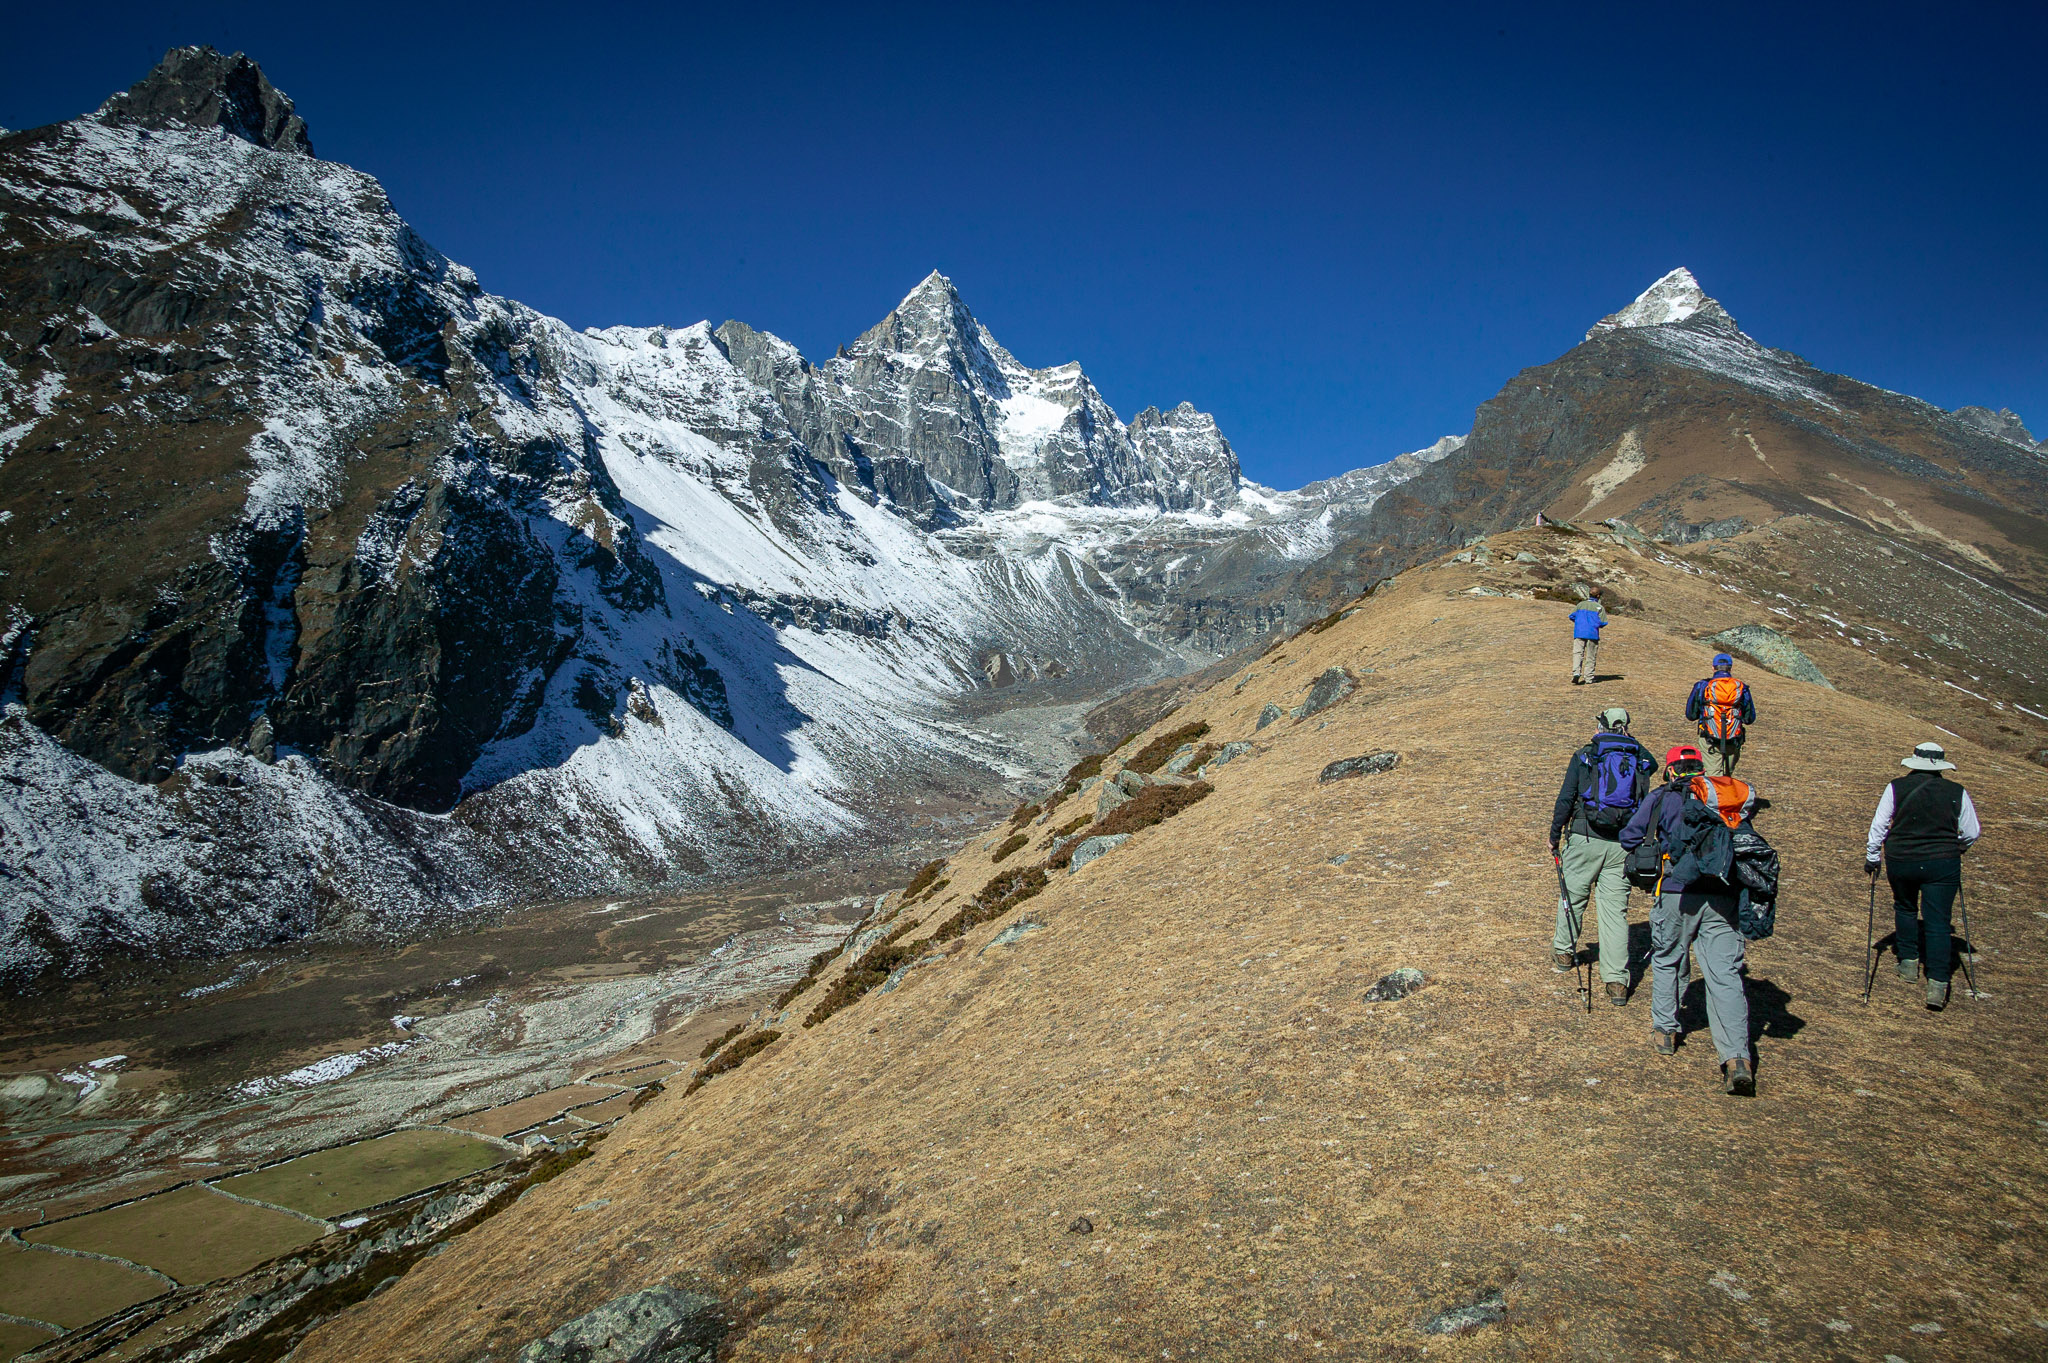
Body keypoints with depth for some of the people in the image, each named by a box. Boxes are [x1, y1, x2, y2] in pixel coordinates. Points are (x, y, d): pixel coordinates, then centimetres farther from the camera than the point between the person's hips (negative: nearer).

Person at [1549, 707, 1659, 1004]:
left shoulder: (1583, 756, 1)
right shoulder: (1641, 760, 8)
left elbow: (1565, 800, -1)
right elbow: (1646, 804, 11)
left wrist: (1554, 836, 5)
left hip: (1585, 837, -2)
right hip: (1624, 844, 2)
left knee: (1573, 896, 17)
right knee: (1616, 909, 3)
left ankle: (1564, 953, 35)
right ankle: (1617, 981, -1)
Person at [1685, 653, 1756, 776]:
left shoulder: (1702, 687, -1)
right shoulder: (1742, 688, 4)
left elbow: (1690, 715, 4)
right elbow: (1750, 719, 9)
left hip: (1709, 741, -2)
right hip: (1733, 742, 2)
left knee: (1713, 777, -3)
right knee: (1727, 775, 17)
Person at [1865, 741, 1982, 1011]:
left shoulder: (1896, 788, -4)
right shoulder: (1957, 792, -1)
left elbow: (1879, 826, -2)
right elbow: (1972, 833, 7)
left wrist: (1872, 858, 9)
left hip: (1900, 860, 1)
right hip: (1942, 864, 0)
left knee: (1905, 908, 26)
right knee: (1938, 922, 1)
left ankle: (1909, 961, 34)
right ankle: (1937, 983, -8)